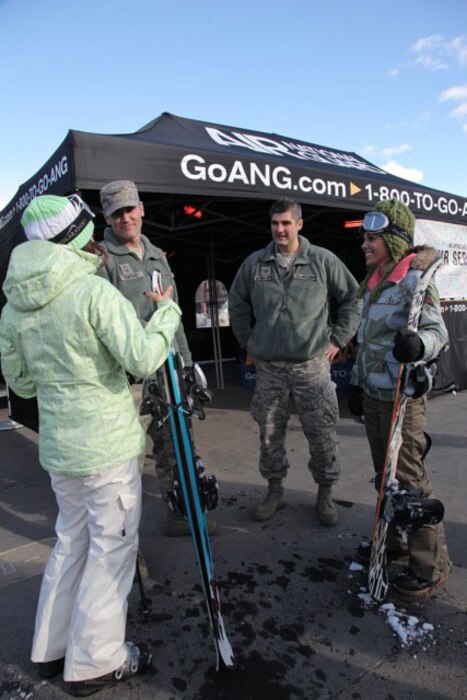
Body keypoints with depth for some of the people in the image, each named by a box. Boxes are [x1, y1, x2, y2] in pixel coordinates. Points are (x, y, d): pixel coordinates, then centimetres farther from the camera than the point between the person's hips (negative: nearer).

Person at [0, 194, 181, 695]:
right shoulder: (94, 291, -18)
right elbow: (143, 359, -22)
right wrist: (167, 311, -8)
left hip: (57, 446, 7)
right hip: (107, 446, -7)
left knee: (72, 539, 23)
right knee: (112, 546, 10)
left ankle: (51, 649, 39)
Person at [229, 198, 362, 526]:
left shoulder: (323, 260, -1)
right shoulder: (254, 263, 4)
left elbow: (353, 298, 6)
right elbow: (237, 304, 17)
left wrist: (337, 339, 2)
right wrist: (248, 342, 13)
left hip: (313, 365, -2)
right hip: (268, 367, 2)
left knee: (322, 434, 5)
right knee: (270, 433, 11)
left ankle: (326, 493, 27)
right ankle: (275, 490, 31)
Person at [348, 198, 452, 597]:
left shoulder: (415, 280, -12)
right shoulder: (375, 280, 12)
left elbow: (438, 330, -19)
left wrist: (418, 344, -41)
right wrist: (357, 381, 19)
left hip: (402, 396, -8)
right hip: (373, 393, 8)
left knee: (410, 479, 0)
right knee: (385, 475, 18)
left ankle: (431, 564, 17)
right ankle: (393, 540, 36)